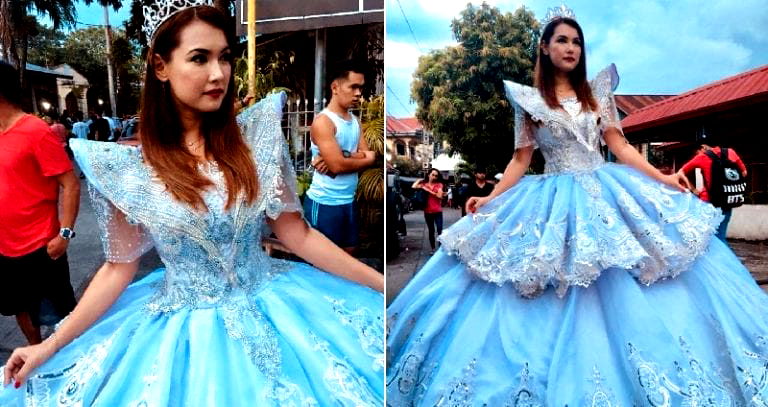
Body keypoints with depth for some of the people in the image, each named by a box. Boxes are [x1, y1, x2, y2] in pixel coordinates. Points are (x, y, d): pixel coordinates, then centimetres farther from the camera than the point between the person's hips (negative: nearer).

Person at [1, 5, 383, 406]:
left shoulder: (254, 135, -5)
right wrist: (50, 345, -1)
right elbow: (119, 267, 1)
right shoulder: (128, 166, -8)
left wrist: (378, 282, -5)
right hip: (184, 325, -1)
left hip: (272, 307, 1)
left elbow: (296, 234, -2)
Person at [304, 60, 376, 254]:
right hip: (324, 202, -8)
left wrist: (341, 157, -18)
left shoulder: (355, 121, 10)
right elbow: (338, 165, -24)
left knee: (348, 252, 18)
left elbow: (367, 155, 0)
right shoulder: (323, 121, -15)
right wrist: (367, 159, -8)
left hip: (348, 201, 8)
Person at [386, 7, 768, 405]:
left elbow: (620, 147, 8)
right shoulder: (528, 99, 4)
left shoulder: (597, 91, 10)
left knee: (623, 294, 0)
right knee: (558, 295, -3)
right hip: (554, 200, -2)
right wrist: (490, 199, -8)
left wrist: (663, 179, 0)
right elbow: (521, 158, 3)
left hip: (607, 193, 3)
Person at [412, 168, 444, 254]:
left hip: (438, 211, -1)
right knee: (431, 231, 9)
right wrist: (419, 181, 2)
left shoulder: (439, 184, 3)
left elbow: (439, 196, -10)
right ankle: (433, 248, 17)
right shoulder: (423, 184, 5)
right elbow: (413, 187, -11)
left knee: (440, 230, -5)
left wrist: (429, 190, -11)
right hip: (427, 212, 1)